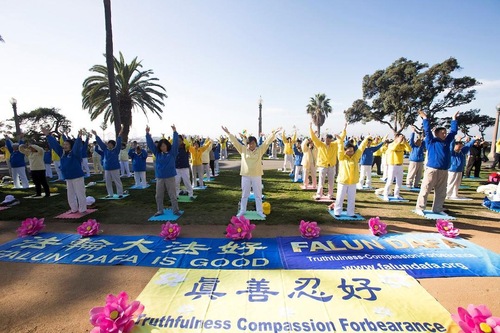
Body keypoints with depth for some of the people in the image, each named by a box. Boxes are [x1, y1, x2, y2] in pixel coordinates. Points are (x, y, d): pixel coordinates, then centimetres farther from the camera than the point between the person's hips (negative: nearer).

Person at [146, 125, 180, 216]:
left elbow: (175, 143, -14)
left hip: (170, 177, -3)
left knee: (172, 195, 4)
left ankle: (175, 210, 13)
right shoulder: (157, 153, 5)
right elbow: (150, 144, 3)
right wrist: (147, 133, -5)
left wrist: (175, 131, -23)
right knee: (159, 196, 11)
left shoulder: (172, 152, -4)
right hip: (159, 177, 4)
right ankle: (160, 210, 24)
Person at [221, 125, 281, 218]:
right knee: (244, 194, 12)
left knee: (258, 194, 9)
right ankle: (242, 211, 25)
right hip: (245, 176, 0)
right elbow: (235, 142, -1)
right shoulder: (243, 149, 0)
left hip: (256, 176, 0)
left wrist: (273, 133, -15)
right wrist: (228, 133, -5)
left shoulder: (260, 150, 0)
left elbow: (267, 141, -6)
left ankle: (260, 211, 22)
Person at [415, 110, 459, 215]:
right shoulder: (431, 141, 0)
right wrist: (425, 118, -3)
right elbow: (427, 130, -6)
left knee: (441, 192, 12)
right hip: (432, 170, -6)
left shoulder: (447, 142, 16)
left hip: (444, 171, 7)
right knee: (425, 190, -2)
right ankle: (420, 208, 4)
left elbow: (454, 131, 22)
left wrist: (454, 118, 26)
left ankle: (437, 209, 23)